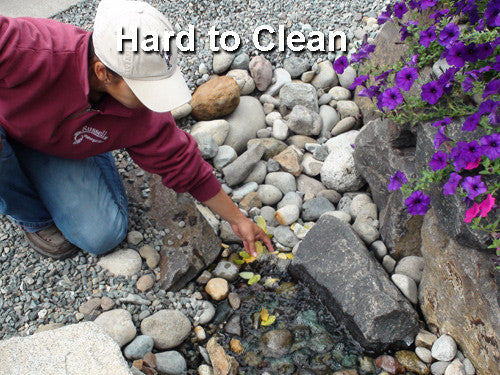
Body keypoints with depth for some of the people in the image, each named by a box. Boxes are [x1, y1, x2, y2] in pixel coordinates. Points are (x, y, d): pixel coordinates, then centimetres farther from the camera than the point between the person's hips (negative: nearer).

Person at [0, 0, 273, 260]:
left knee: (102, 236, -13)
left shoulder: (143, 116, -28)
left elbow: (183, 165, -17)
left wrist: (238, 219, -8)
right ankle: (33, 218, -3)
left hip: (57, 150, 2)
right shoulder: (35, 51, -43)